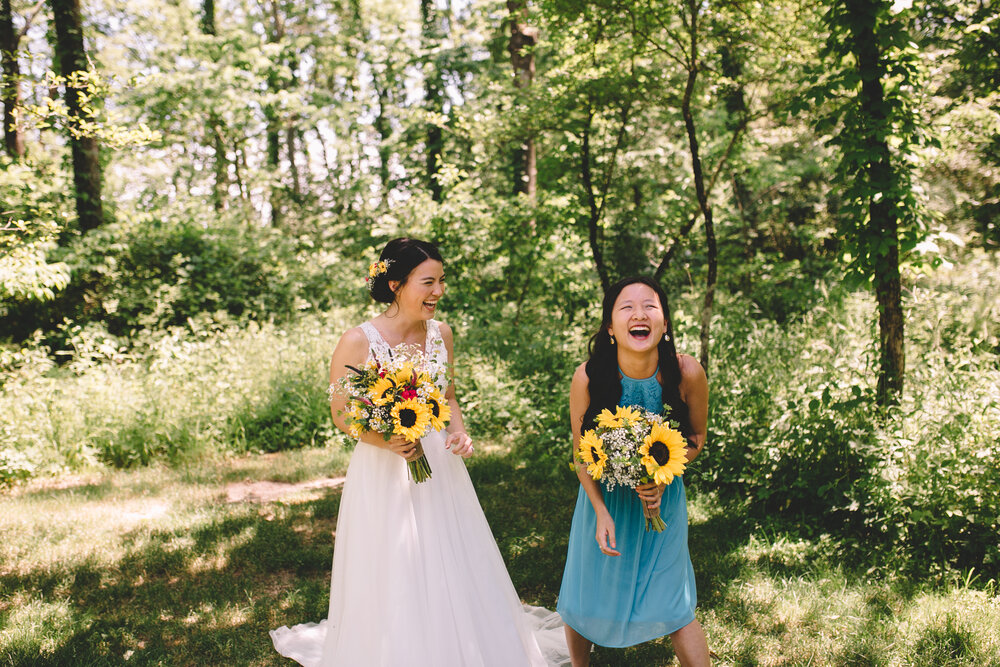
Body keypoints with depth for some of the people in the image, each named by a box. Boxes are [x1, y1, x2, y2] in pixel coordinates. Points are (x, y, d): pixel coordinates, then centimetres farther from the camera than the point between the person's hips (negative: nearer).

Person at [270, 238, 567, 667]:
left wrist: (459, 432, -5)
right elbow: (341, 415, -8)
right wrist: (385, 441, -24)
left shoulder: (440, 333, 1)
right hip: (383, 473, -4)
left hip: (439, 467, 5)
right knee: (392, 587, 7)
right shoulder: (357, 342, -15)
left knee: (453, 578, 13)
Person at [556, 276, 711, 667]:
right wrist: (601, 512, -15)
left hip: (662, 498, -1)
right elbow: (581, 451, -8)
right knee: (583, 600, 16)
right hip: (604, 496, 1)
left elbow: (697, 435, -3)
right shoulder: (588, 378, -23)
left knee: (671, 607, 5)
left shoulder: (686, 373, -22)